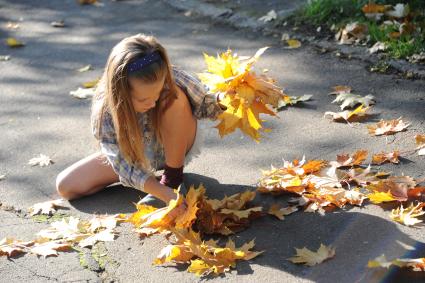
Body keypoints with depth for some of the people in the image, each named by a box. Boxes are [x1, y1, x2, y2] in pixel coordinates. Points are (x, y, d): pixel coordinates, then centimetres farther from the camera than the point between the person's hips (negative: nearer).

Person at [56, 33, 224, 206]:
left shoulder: (174, 80, -33)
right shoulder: (104, 110, -33)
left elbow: (204, 105, -16)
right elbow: (124, 164, -31)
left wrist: (221, 100, -39)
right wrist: (165, 194, -42)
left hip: (176, 148, -1)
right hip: (135, 156, 1)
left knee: (175, 98, -34)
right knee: (65, 186, -12)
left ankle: (173, 176, -13)